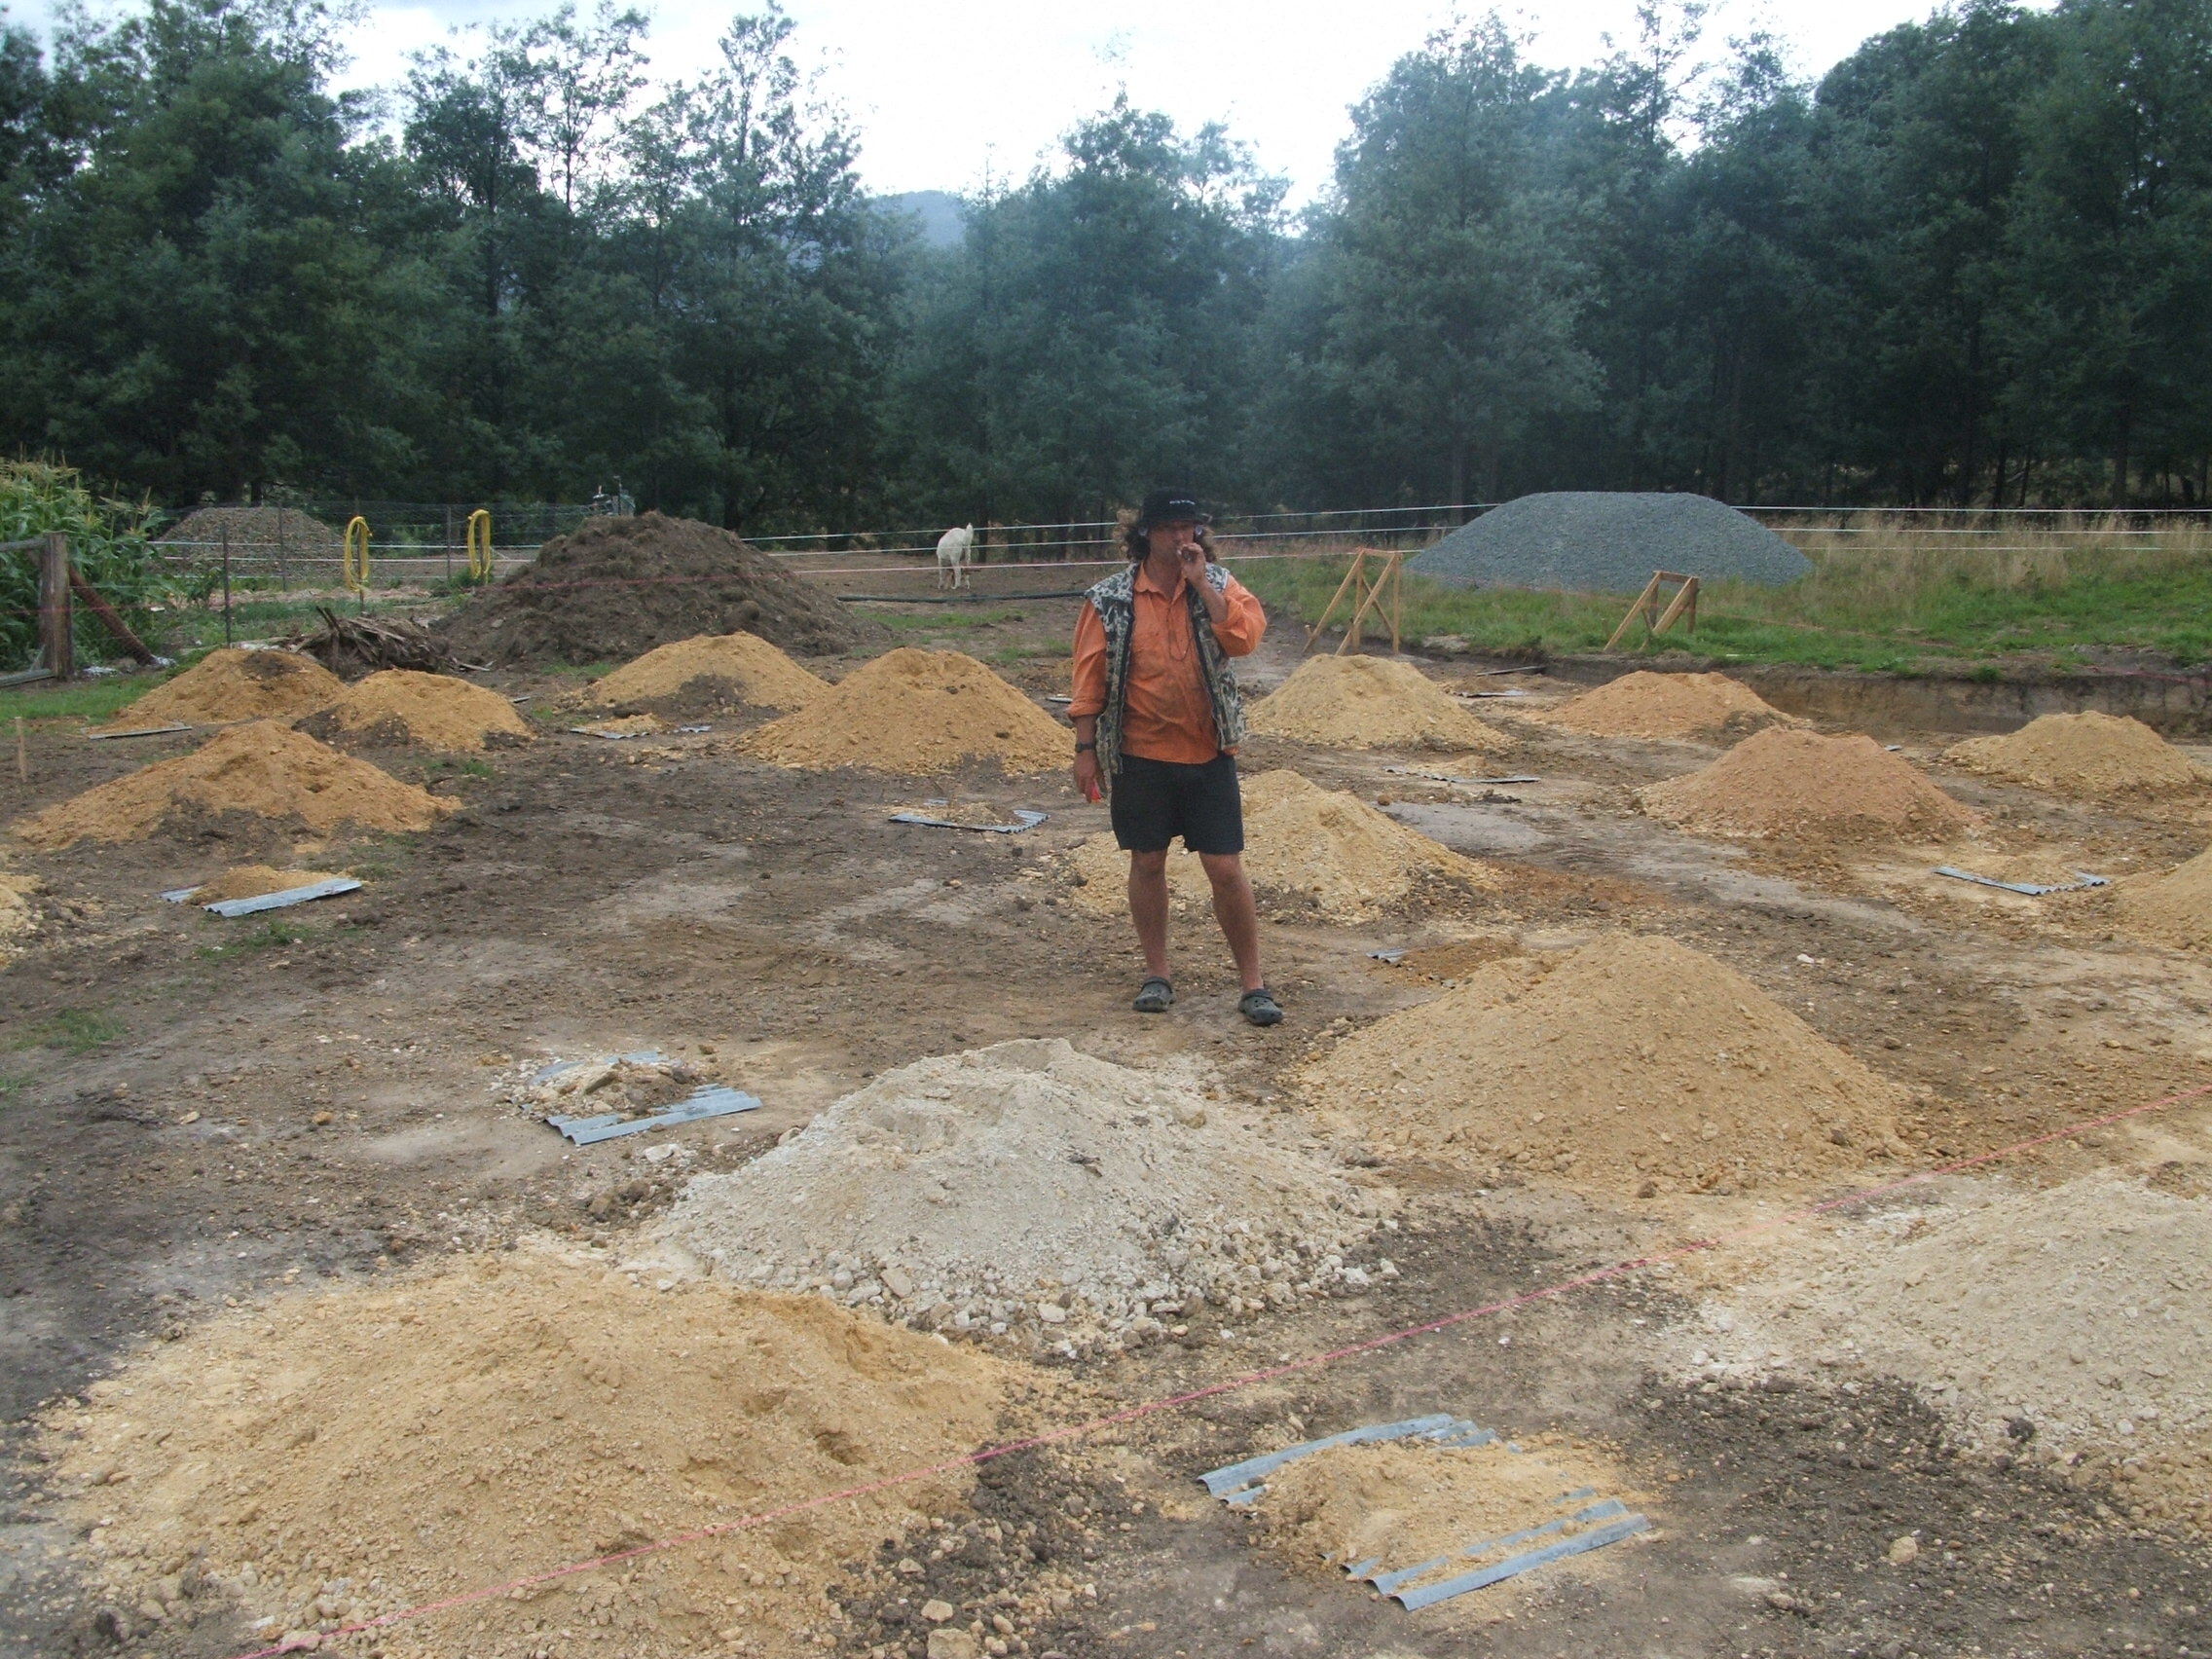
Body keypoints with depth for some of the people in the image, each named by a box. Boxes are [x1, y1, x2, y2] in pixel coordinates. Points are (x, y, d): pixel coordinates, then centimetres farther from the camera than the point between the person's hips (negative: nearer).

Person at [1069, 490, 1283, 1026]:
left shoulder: (1220, 587, 1)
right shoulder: (1109, 600, -2)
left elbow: (1245, 637, -18)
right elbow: (1089, 679, 0)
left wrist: (1200, 582, -18)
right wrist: (1085, 749, -3)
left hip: (1208, 754, 0)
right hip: (1139, 756, 0)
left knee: (1227, 868, 0)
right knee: (1147, 863, 10)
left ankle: (1253, 983, 10)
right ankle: (1157, 973, 25)